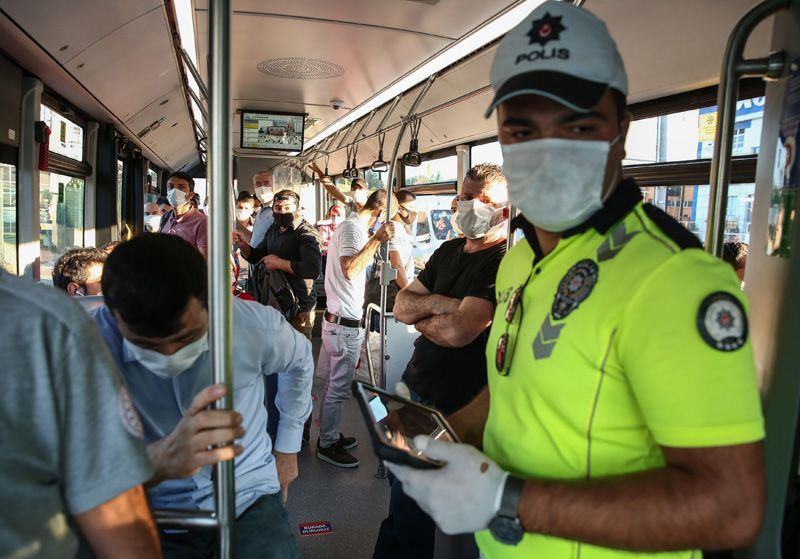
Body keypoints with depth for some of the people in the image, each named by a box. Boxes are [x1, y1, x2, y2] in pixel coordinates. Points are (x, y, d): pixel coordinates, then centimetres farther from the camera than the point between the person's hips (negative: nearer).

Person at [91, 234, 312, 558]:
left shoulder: (254, 325, -14)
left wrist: (287, 447, 12)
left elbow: (300, 360, 8)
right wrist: (160, 459, -45)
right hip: (154, 517, 0)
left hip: (249, 502, 1)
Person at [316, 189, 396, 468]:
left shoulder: (350, 225, 15)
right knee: (338, 388, 3)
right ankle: (327, 445, 17)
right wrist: (376, 239, -31)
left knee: (334, 385, 20)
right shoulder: (353, 228, -17)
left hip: (337, 319, 10)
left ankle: (330, 435, 33)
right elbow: (349, 270, -31)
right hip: (345, 323, -10)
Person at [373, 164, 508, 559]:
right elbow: (401, 306, 4)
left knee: (407, 508, 8)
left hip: (448, 406, -7)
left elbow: (457, 331, -27)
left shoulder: (503, 263, -17)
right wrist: (437, 303, -16)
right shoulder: (449, 251, 9)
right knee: (401, 483, 22)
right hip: (416, 391, 8)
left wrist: (419, 313, -8)